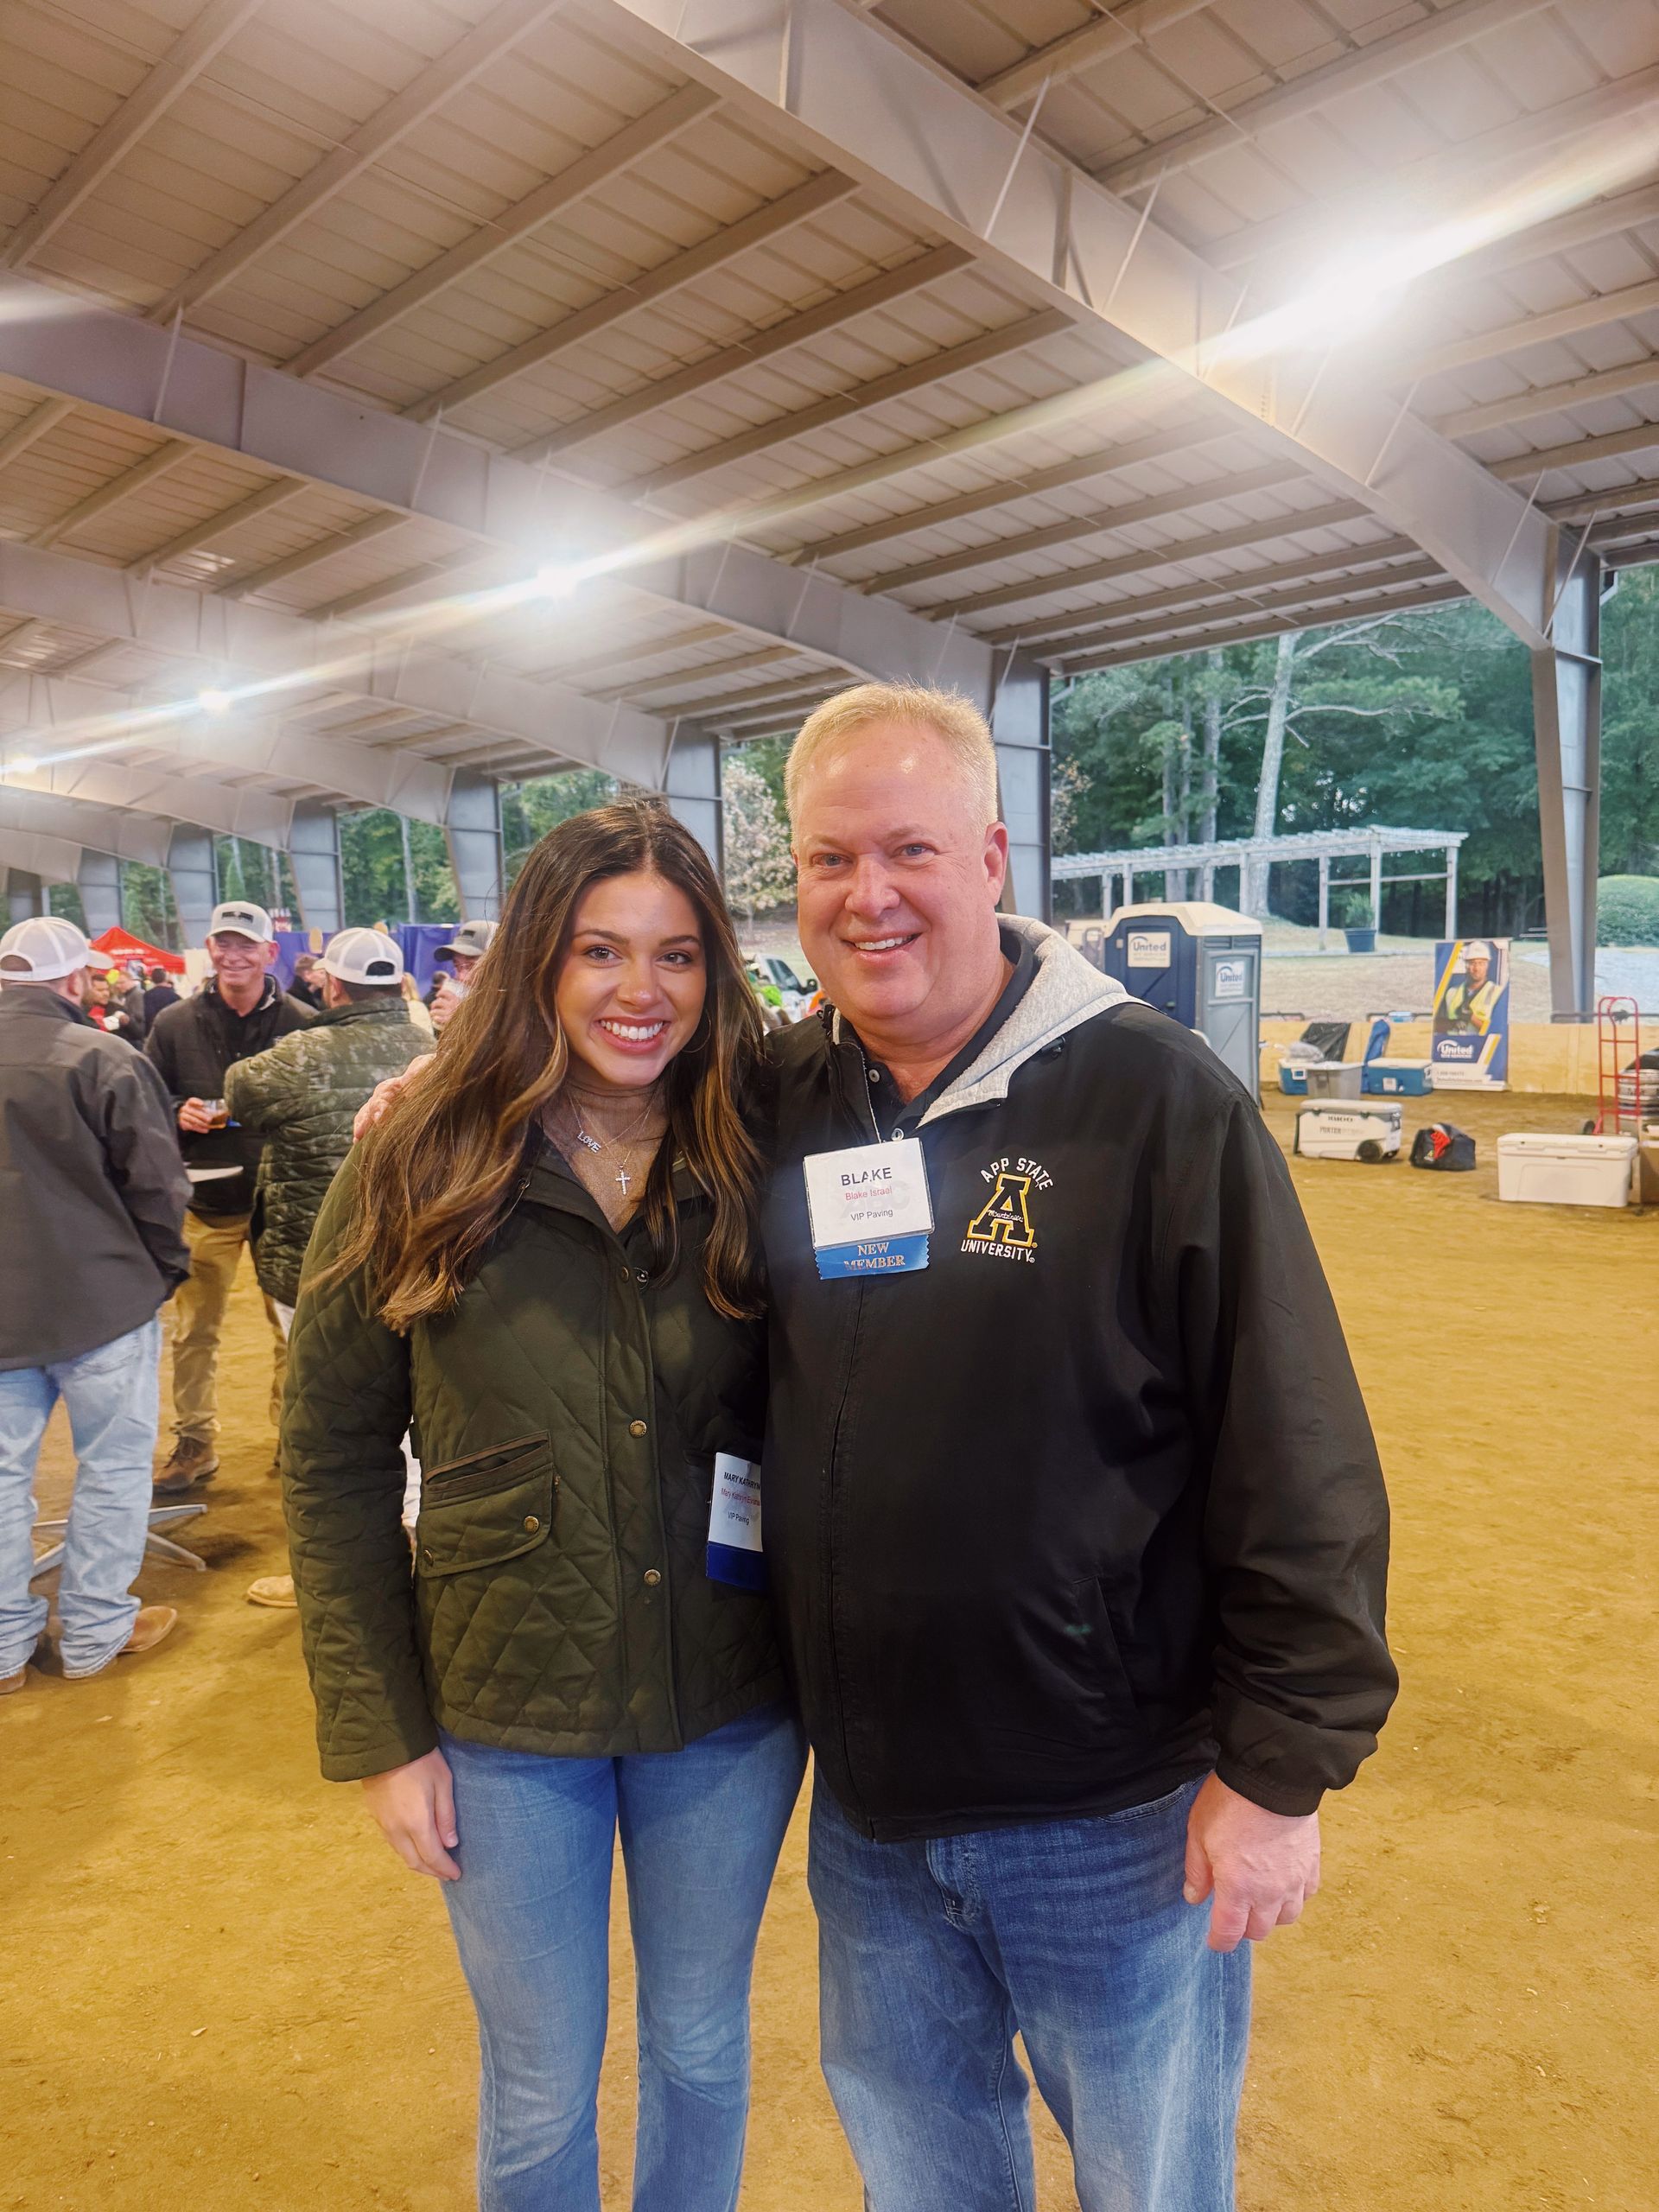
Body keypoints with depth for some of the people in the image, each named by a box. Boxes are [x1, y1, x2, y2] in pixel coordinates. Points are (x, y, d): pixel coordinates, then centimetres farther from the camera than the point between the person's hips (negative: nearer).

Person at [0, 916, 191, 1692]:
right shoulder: (104, 1060, -17)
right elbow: (156, 1185, -13)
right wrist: (166, 1268, 3)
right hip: (102, 1302, -5)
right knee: (113, 1466, 10)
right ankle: (95, 1632, 20)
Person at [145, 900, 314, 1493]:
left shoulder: (300, 1023, -4)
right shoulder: (175, 1024, 2)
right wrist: (178, 1114, -13)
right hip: (206, 1201, 2)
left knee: (292, 1327, 10)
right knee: (194, 1332, 10)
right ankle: (194, 1443, 26)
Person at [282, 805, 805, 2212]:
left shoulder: (760, 1164, -8)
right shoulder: (418, 1171, -10)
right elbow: (333, 1464, -5)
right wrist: (379, 1731, -5)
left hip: (730, 1711, 2)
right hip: (502, 1719, -1)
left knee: (702, 2048, 23)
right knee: (540, 2095, 19)